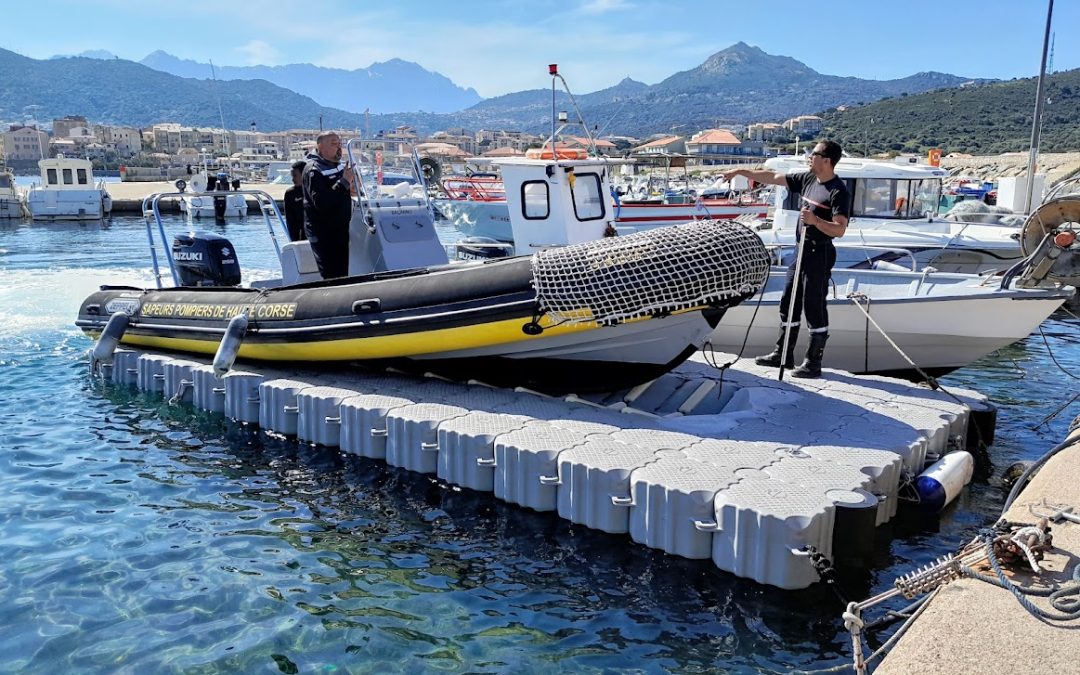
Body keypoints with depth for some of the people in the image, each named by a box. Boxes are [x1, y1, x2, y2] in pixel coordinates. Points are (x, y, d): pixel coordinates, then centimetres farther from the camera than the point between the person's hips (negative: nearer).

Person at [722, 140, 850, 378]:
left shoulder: (838, 191, -14)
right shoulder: (807, 179, 8)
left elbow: (839, 229, -21)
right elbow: (772, 178, 14)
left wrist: (815, 220, -35)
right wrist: (741, 171, 14)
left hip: (820, 254, -8)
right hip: (802, 251, 9)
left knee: (815, 309, -4)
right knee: (788, 304, 14)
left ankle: (814, 363, 4)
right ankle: (783, 354, 25)